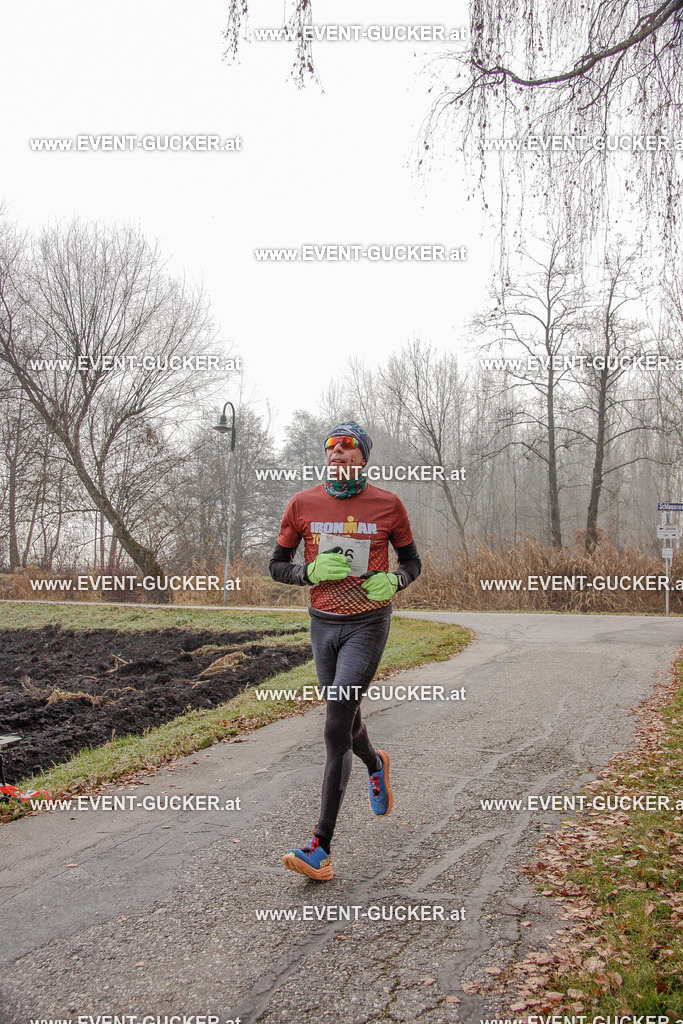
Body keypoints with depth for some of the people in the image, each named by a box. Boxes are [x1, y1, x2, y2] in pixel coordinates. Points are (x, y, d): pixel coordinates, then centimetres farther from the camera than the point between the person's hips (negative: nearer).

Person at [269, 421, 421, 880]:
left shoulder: (388, 505, -4)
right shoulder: (303, 504, 0)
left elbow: (412, 561, 8)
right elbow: (277, 565, 6)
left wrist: (393, 581, -14)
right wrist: (312, 571, -14)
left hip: (368, 625, -3)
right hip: (323, 623, 4)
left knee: (337, 730, -11)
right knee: (345, 719, 18)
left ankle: (322, 848, -7)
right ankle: (376, 765, 53)